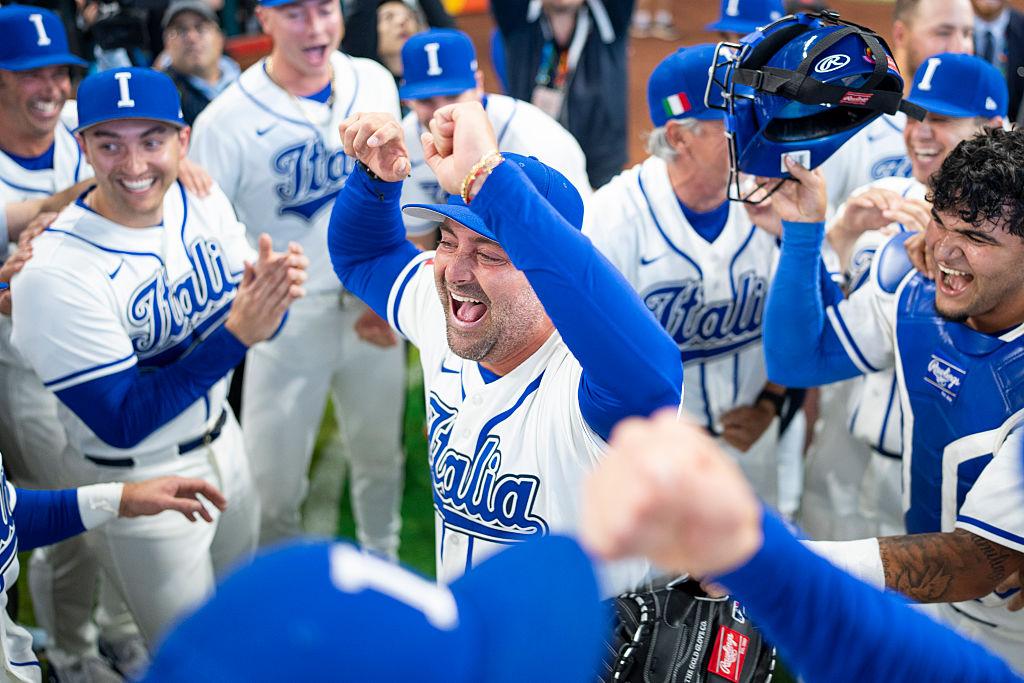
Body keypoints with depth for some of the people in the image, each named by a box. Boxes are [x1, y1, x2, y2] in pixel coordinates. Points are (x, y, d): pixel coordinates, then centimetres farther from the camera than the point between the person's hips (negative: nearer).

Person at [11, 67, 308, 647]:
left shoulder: (205, 202, -8)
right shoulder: (55, 272, -27)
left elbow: (259, 325, 0)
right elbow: (123, 425, -25)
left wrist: (274, 292, -25)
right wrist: (235, 335, -35)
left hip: (222, 441, 6)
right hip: (136, 481, -6)